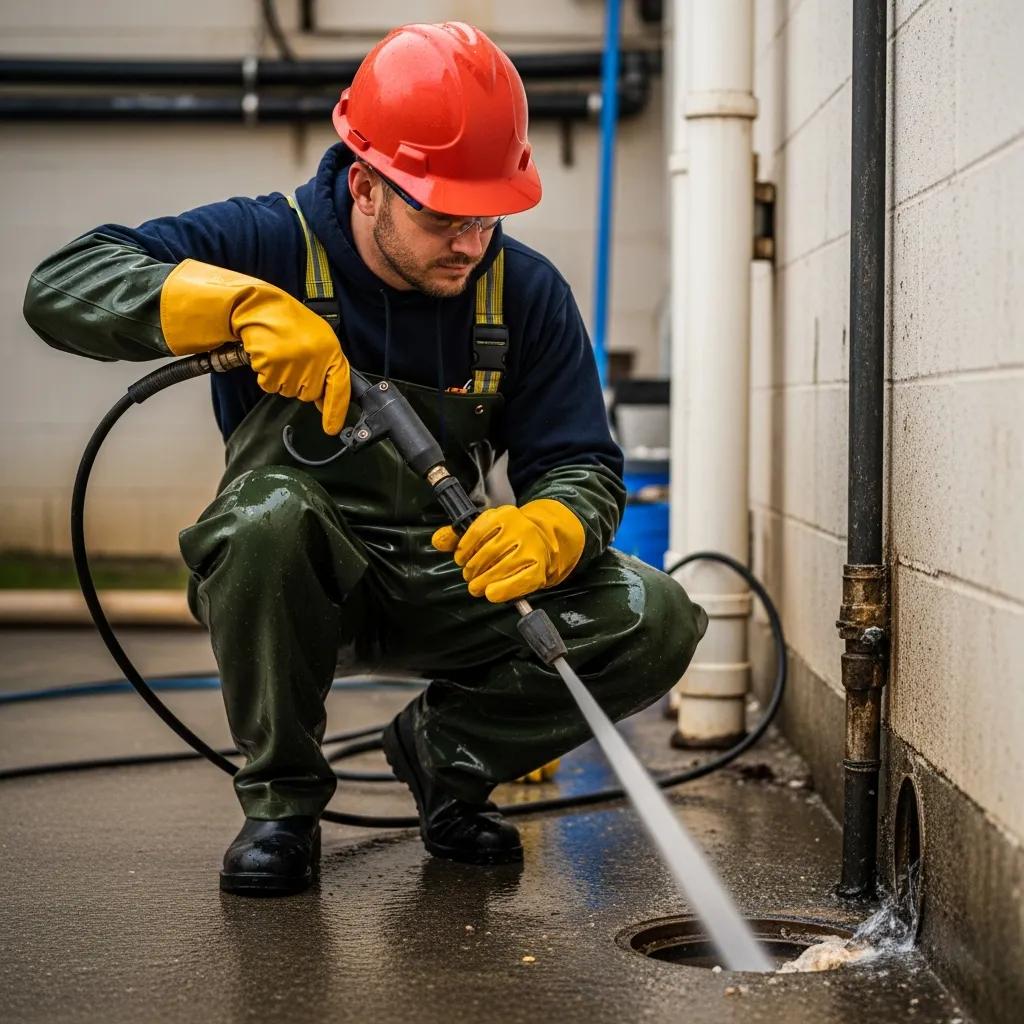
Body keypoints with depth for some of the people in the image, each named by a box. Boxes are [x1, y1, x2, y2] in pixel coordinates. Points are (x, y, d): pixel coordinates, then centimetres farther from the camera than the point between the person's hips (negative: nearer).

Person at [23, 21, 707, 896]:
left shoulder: (526, 292, -3)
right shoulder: (274, 243, -12)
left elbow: (586, 465, -4)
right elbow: (63, 287, -21)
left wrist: (542, 533, -29)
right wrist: (246, 303, -36)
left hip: (446, 583, 3)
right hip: (301, 583, -2)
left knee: (657, 623, -19)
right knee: (270, 510, -39)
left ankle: (444, 747, 8)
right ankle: (281, 798, -13)